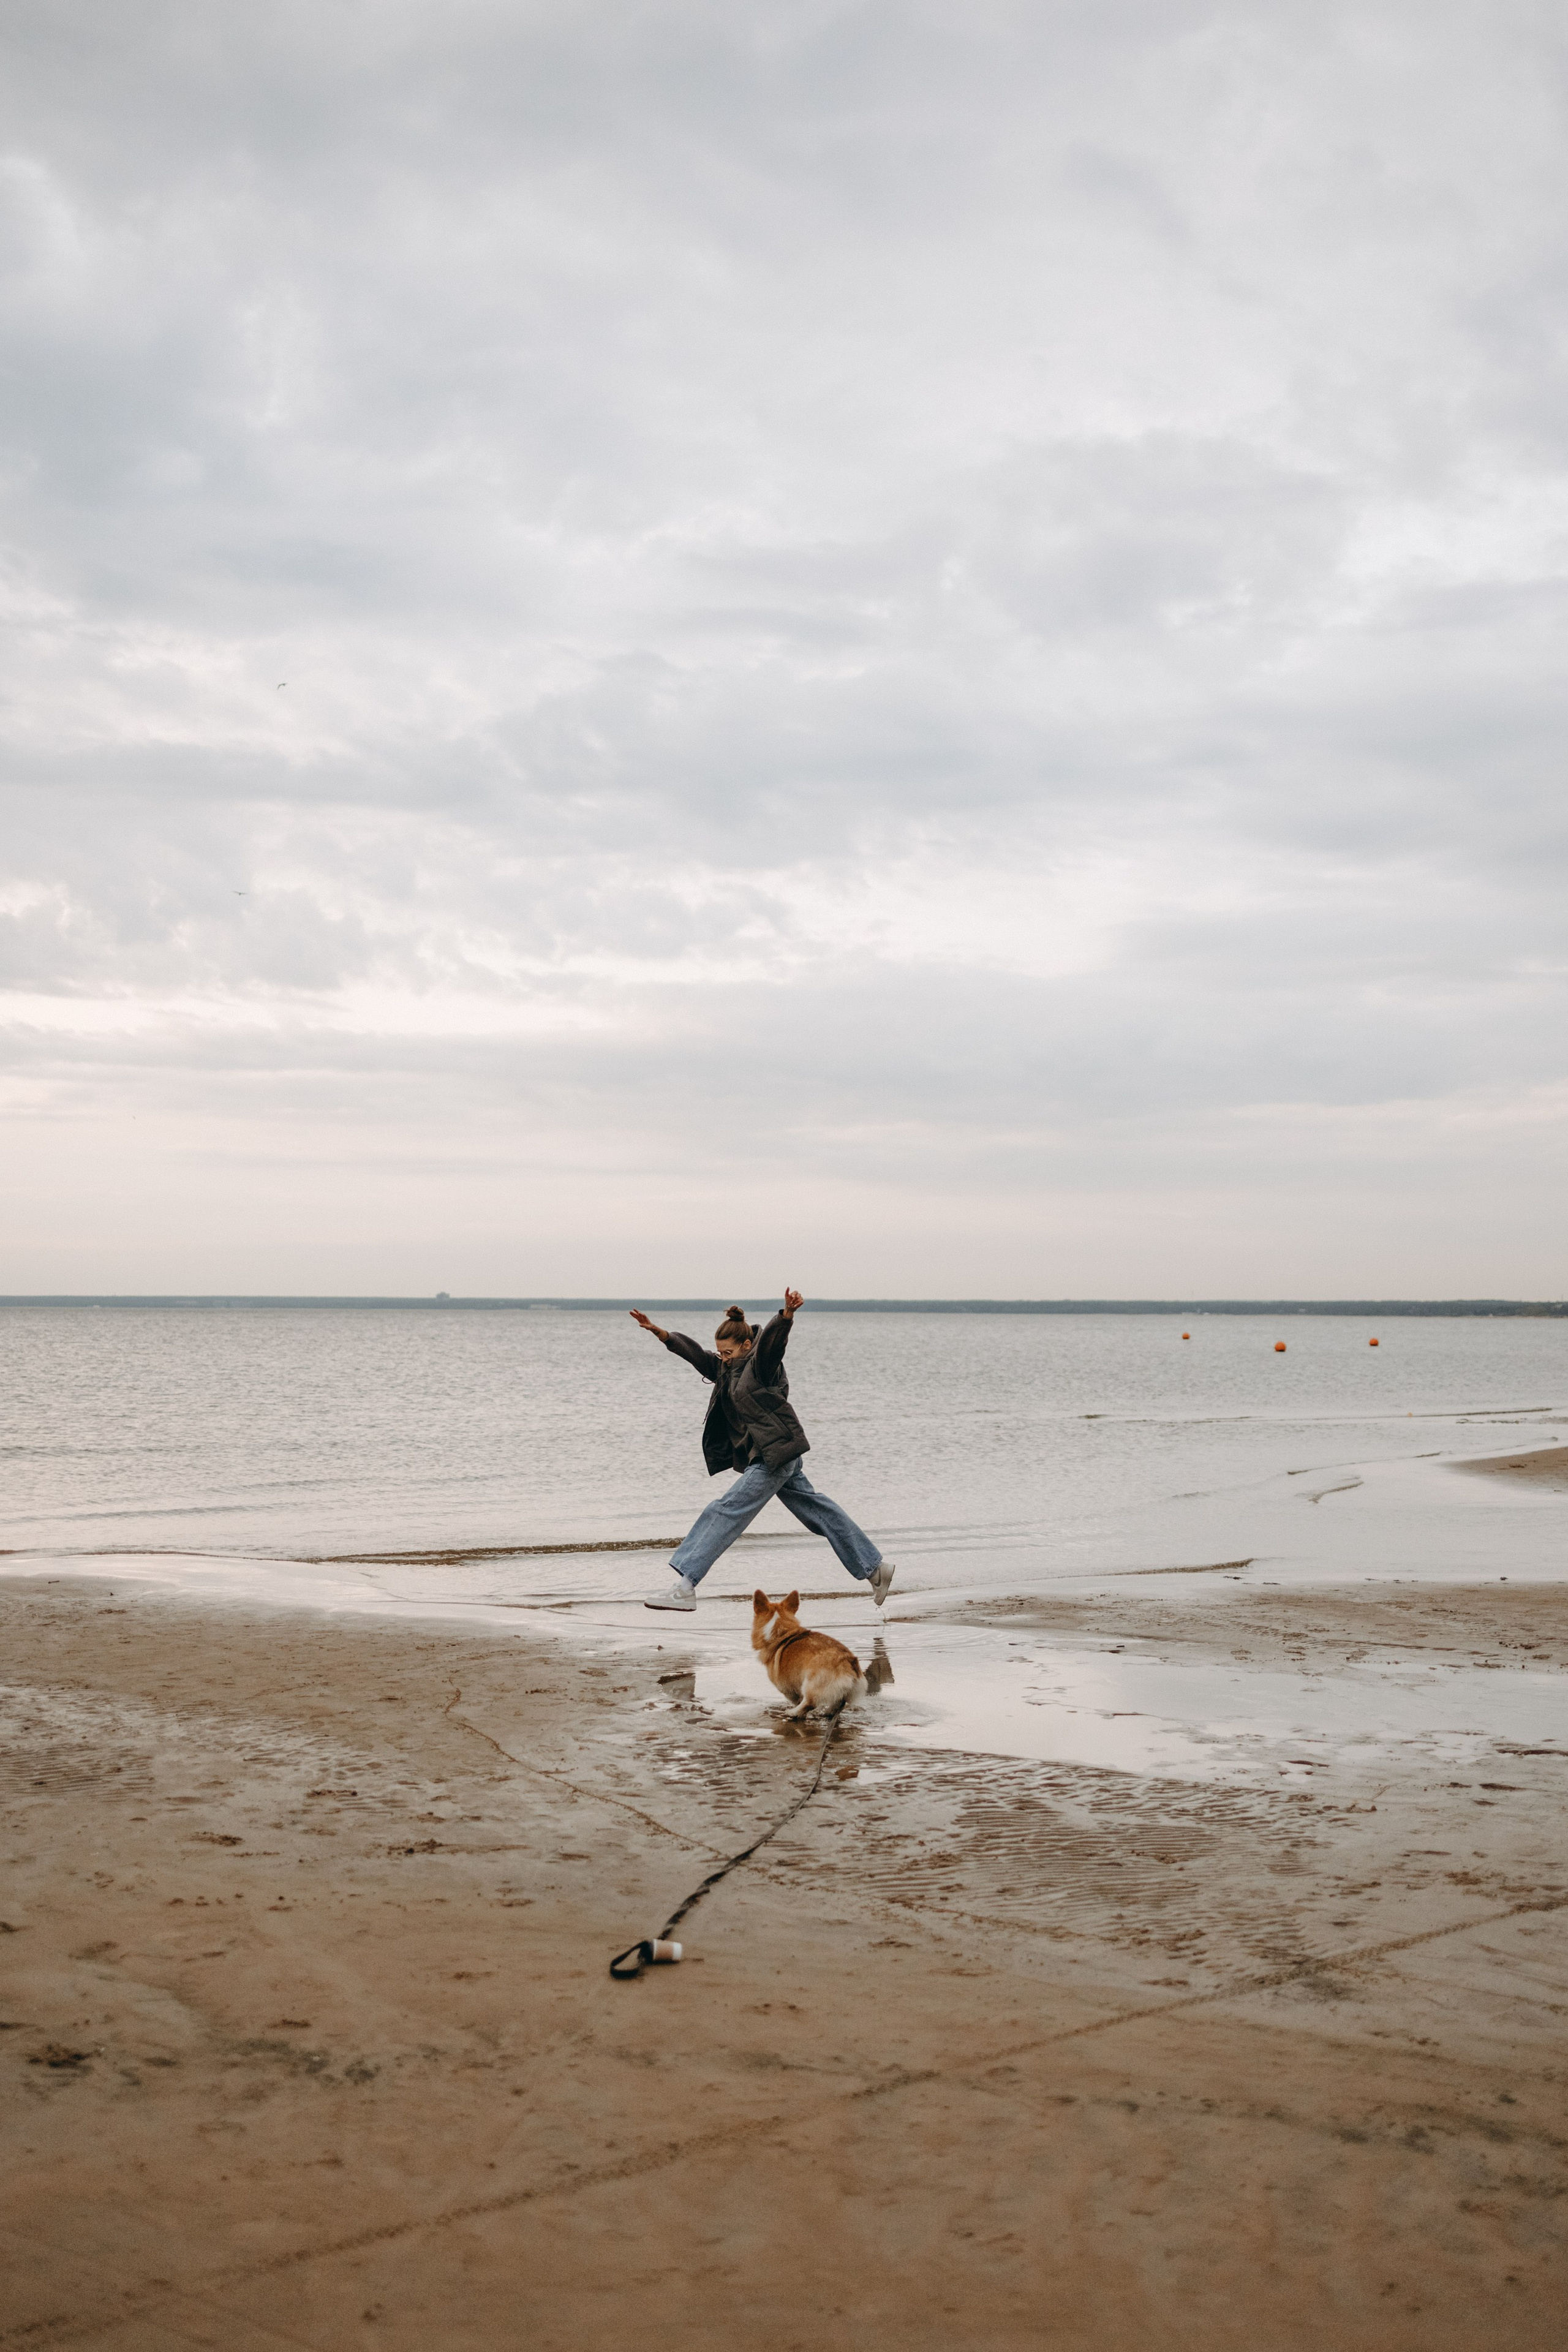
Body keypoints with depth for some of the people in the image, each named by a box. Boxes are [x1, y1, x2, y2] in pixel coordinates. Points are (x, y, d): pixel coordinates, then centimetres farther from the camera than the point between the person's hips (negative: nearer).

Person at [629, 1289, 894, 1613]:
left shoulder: (762, 1363, -11)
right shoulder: (724, 1367, 13)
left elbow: (774, 1336, -30)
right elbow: (693, 1352, 13)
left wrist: (787, 1314, -49)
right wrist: (658, 1332, 1)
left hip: (777, 1455, -10)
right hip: (763, 1457, 10)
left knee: (726, 1511, -13)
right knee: (817, 1511, 14)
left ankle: (684, 1588, -16)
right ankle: (875, 1568, 22)